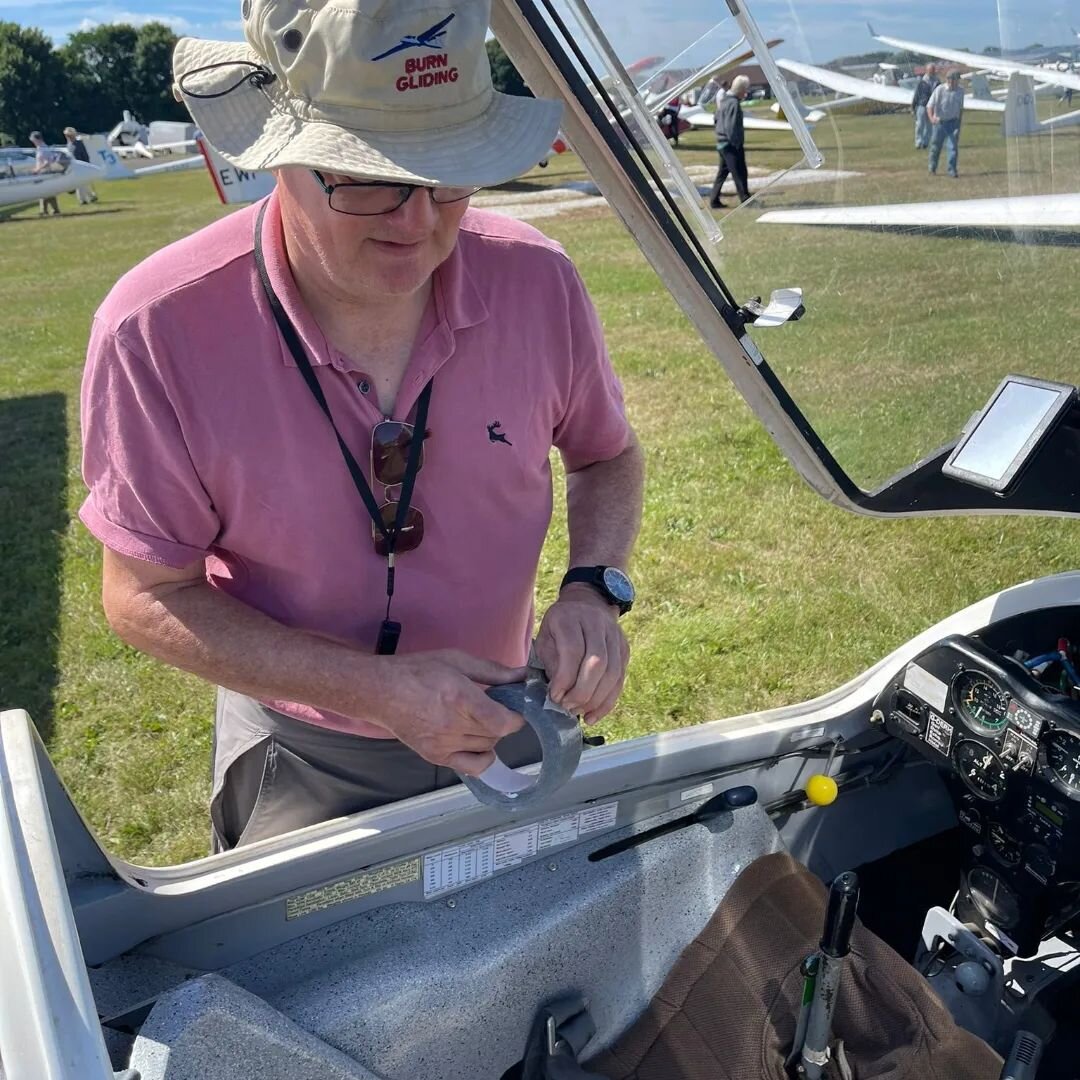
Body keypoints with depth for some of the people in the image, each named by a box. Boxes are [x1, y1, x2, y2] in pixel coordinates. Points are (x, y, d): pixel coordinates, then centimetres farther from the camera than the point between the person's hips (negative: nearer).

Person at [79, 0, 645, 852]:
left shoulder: (536, 281, -18)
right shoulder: (157, 330, -26)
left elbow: (608, 457, 0)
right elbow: (146, 596, -17)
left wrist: (593, 590, -20)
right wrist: (380, 688, -26)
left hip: (503, 713, 3)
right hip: (302, 751, -2)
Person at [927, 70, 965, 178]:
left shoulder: (960, 90, 0)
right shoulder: (940, 90, -12)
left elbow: (961, 107, 12)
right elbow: (929, 106, -14)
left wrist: (959, 121, 14)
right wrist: (931, 118, -32)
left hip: (953, 122, 2)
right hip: (940, 122, -2)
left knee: (954, 146, -5)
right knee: (936, 146, 9)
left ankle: (952, 170, 1)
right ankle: (932, 168, 29)